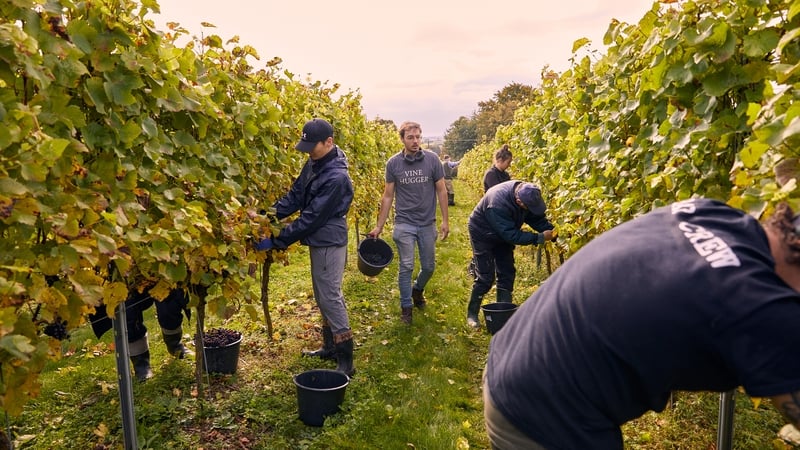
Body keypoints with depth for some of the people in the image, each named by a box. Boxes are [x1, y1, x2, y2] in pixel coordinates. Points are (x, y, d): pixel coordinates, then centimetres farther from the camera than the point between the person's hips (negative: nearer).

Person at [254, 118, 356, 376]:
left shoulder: (336, 177, -24)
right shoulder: (313, 164, 4)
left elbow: (311, 218, -24)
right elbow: (294, 197, 6)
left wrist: (275, 241, -21)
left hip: (329, 244, -9)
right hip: (318, 242, 9)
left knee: (331, 298, -4)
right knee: (323, 297, 18)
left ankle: (345, 361, 5)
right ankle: (331, 347, 33)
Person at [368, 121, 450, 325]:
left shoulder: (432, 159, -4)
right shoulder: (393, 163, -3)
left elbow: (441, 191, 2)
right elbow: (388, 196, 3)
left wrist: (445, 220, -2)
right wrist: (379, 227, 3)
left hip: (428, 224, 1)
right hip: (404, 224, -1)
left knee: (429, 267, 11)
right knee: (406, 267, 0)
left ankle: (417, 289, 42)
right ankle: (406, 306, 18)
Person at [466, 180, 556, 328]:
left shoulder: (527, 194, -19)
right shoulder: (498, 204, -41)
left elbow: (538, 219, -9)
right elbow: (511, 235, -37)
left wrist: (554, 233, -22)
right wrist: (540, 238, -37)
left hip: (504, 235, 7)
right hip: (483, 236, -7)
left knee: (507, 274, 4)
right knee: (485, 277, -8)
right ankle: (472, 314, 8)